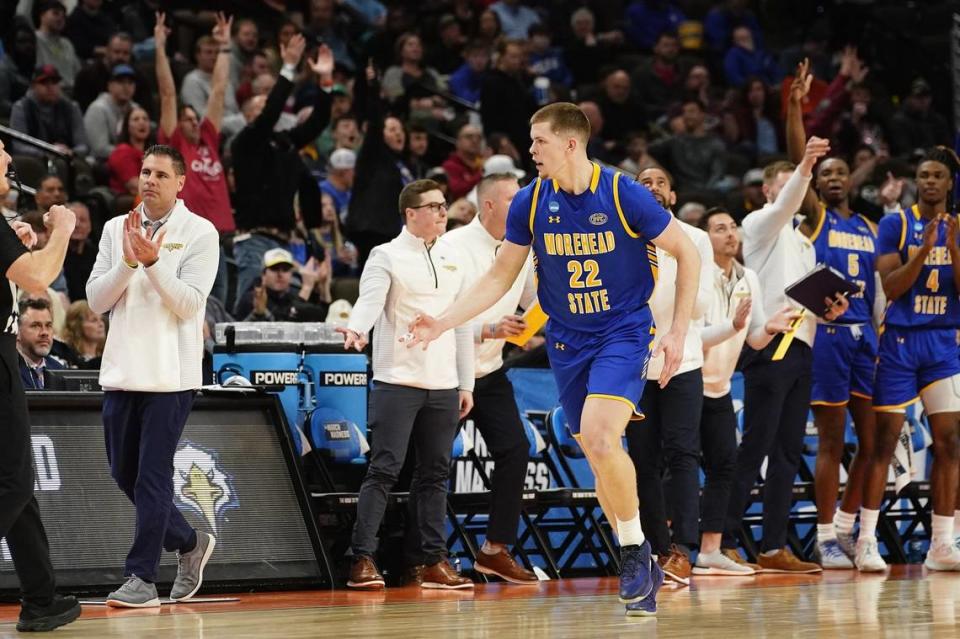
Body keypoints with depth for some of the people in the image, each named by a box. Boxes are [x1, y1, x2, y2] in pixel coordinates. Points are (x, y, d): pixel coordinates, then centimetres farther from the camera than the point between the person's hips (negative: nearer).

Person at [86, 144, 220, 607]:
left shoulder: (199, 233, -3)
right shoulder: (116, 229, 10)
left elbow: (189, 304, -11)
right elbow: (96, 300, 4)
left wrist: (153, 261, -21)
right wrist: (128, 261, -11)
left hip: (170, 374, -5)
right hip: (121, 372, 5)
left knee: (152, 475, -8)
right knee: (124, 472, 10)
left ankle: (142, 578, -4)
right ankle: (189, 543, 28)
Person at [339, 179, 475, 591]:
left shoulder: (452, 260, 15)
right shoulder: (386, 256, -2)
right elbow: (370, 299, -18)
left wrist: (466, 384, 15)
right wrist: (356, 329, -40)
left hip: (443, 386, 6)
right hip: (397, 382, -6)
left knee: (435, 474, 8)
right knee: (384, 470, -8)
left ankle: (434, 562, 12)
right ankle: (363, 560, -7)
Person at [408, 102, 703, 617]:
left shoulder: (623, 195, -14)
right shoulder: (530, 203, -2)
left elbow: (686, 253, -4)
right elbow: (499, 279, 7)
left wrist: (679, 333, -8)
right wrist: (443, 323, -3)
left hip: (623, 332, -5)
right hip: (567, 340, 5)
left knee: (600, 438, -26)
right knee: (600, 458, 7)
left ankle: (635, 549, -7)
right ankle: (643, 573, 20)